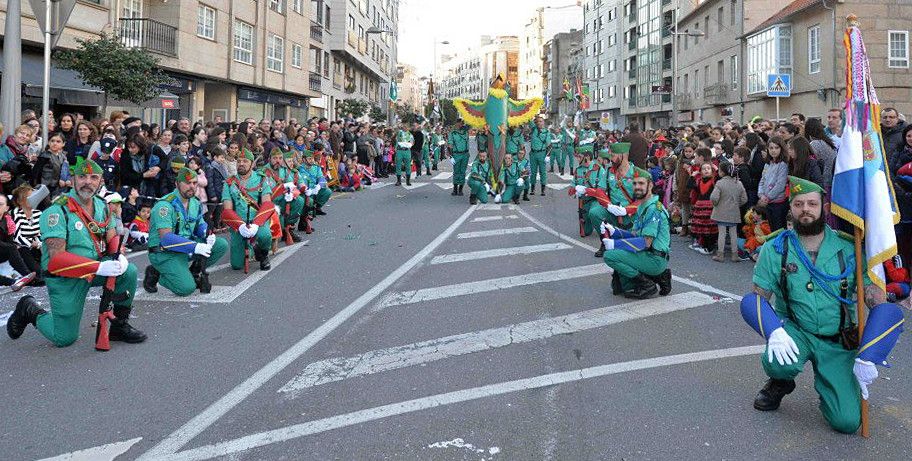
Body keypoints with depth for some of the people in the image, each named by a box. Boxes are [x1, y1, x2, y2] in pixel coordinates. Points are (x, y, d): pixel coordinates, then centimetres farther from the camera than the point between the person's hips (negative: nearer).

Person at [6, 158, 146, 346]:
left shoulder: (101, 206, 2)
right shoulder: (57, 211, -19)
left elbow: (113, 238, 9)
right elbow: (57, 257, -25)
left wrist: (118, 255, -17)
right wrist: (99, 267, -34)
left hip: (95, 269, 6)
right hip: (64, 278, -5)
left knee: (129, 271, -20)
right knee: (65, 338, 0)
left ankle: (119, 326, -2)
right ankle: (30, 310, 29)